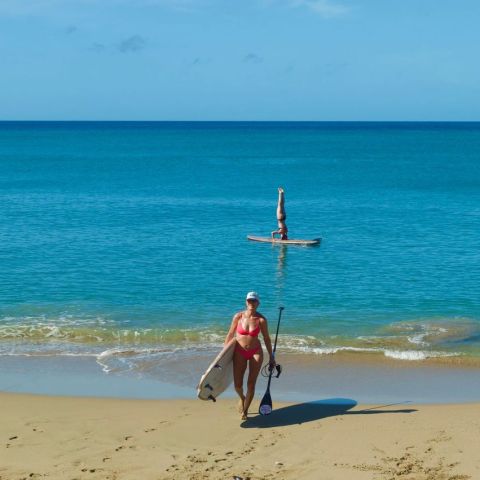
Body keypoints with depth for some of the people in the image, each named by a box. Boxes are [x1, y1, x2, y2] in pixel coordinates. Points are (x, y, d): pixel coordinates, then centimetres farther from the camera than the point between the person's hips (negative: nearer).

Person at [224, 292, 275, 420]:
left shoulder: (261, 319, -10)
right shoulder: (238, 316, -8)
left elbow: (266, 338, -1)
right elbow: (230, 334, 2)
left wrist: (271, 357, 3)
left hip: (255, 352, -1)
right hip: (240, 352, 1)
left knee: (251, 384, -1)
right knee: (237, 385, -1)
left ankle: (245, 411, 18)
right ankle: (242, 398, 35)